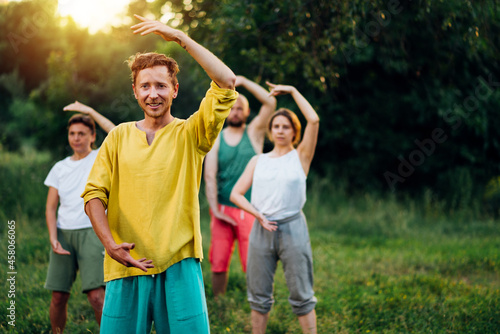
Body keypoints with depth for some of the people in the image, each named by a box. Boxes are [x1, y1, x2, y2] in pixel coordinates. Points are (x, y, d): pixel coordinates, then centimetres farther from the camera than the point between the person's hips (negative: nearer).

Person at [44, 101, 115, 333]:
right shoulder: (60, 168, 15)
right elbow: (51, 207, 13)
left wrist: (90, 111, -9)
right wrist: (53, 238, -2)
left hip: (92, 232, -4)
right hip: (63, 233, 4)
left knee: (96, 296, -14)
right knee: (58, 297, 2)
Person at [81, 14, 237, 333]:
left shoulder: (190, 134, 4)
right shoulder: (119, 136, 11)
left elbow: (227, 83, -9)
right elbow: (94, 193, 5)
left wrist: (180, 37, -9)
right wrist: (110, 243, -11)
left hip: (179, 264, -2)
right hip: (126, 265, 2)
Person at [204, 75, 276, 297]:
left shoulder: (254, 133, 6)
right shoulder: (216, 139, 9)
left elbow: (270, 102, -7)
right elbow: (210, 176, 3)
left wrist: (243, 81, -6)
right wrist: (215, 209, -6)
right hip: (223, 210, 2)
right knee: (218, 263, 2)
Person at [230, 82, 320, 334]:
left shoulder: (300, 157, 4)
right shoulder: (258, 161, 13)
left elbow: (314, 120, -9)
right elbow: (236, 194, 9)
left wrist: (292, 91, -1)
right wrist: (258, 215, -6)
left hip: (292, 228, -3)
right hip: (262, 230, 3)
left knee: (301, 294, -1)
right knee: (259, 294, 8)